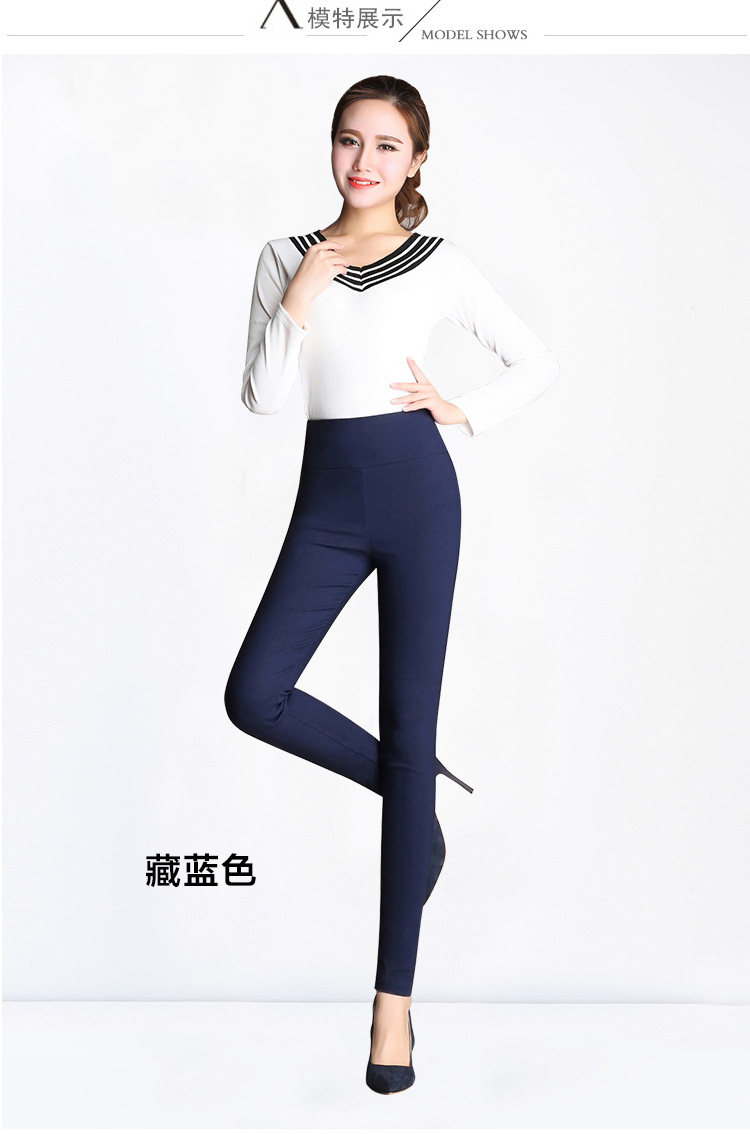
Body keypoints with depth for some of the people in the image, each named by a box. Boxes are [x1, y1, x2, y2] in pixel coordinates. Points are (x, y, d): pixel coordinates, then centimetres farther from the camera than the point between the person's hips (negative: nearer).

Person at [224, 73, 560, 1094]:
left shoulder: (441, 266, 4)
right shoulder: (287, 260, 8)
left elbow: (538, 361, 12)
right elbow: (262, 398, 0)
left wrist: (464, 412, -1)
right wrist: (296, 303, -11)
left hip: (416, 489, -2)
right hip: (329, 497, 3)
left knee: (409, 726, -1)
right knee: (255, 695, -12)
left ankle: (394, 998, 7)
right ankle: (412, 789, 17)